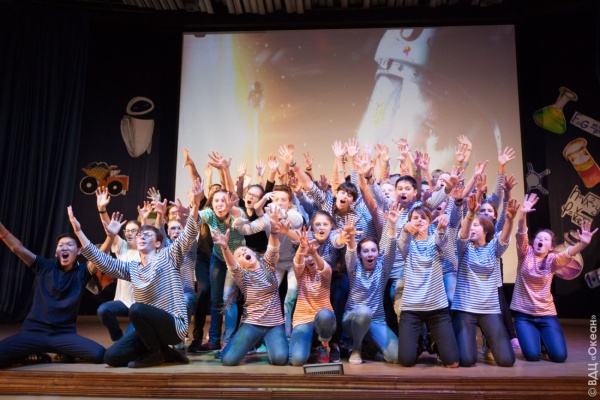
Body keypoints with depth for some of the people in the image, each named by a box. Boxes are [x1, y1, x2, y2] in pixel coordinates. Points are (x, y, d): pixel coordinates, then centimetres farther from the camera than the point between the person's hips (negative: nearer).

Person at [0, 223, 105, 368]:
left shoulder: (82, 272, 4)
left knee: (99, 354, -25)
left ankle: (64, 353, 8)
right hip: (34, 331, 1)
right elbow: (17, 248, 1)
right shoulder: (45, 267, 7)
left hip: (65, 334, -1)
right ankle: (36, 356, 7)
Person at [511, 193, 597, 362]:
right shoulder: (525, 255, -2)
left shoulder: (552, 261, -1)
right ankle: (534, 338, 21)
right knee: (532, 355, -14)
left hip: (546, 313, 2)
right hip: (523, 313, -1)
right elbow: (521, 236, -20)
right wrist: (523, 215, -38)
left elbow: (568, 253, -22)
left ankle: (543, 339, 24)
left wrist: (583, 243, -43)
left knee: (559, 355, -10)